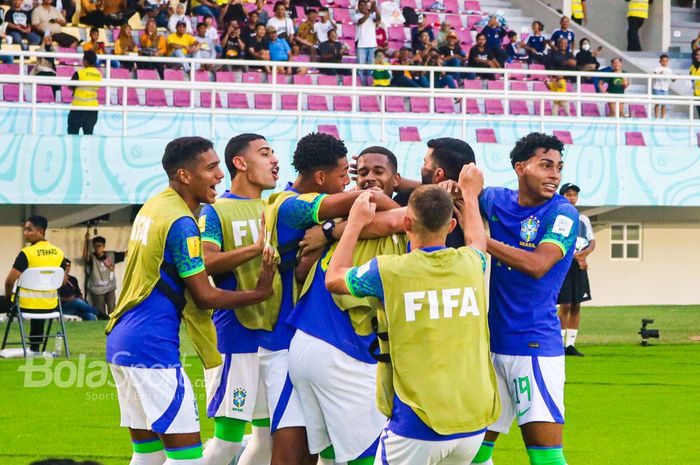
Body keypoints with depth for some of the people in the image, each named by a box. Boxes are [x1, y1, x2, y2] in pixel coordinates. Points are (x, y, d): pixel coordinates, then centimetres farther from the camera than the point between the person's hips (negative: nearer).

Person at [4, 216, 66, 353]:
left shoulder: (26, 253, -17)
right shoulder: (59, 253, 1)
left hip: (27, 305, -5)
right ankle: (35, 346, 43)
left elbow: (10, 281, -18)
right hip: (50, 306, 5)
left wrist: (8, 295, 2)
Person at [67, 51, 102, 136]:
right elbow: (97, 88, 8)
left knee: (72, 131, 5)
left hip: (79, 106, -5)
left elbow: (70, 87, -5)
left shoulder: (79, 73, -13)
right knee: (88, 132, 8)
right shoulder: (99, 74, 3)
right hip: (93, 106, 5)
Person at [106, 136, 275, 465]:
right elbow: (205, 296, -13)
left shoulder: (153, 207, 13)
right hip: (152, 347, -10)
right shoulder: (181, 224, -15)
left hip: (121, 341, 10)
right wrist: (259, 293, -2)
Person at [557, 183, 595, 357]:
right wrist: (577, 257, -17)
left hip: (580, 266, 5)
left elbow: (592, 242, 10)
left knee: (576, 305, 4)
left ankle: (570, 343, 9)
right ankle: (560, 343, -5)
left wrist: (585, 252, -11)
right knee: (565, 305, -9)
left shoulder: (583, 219, 16)